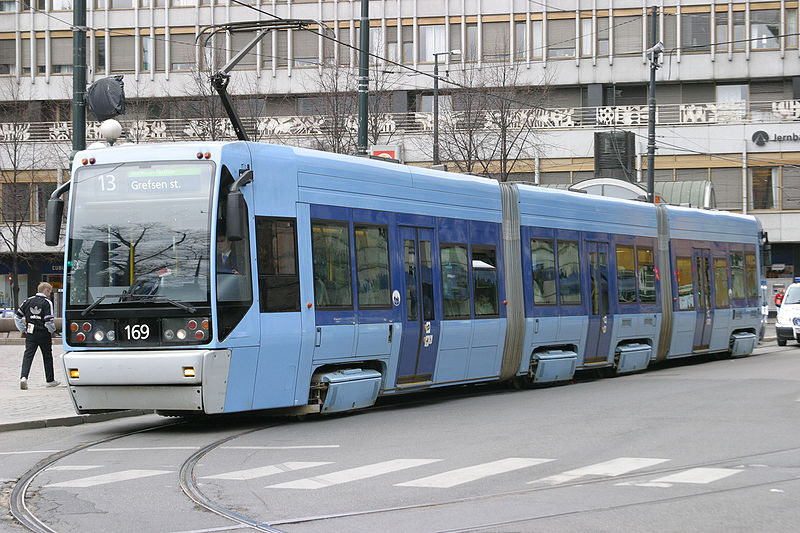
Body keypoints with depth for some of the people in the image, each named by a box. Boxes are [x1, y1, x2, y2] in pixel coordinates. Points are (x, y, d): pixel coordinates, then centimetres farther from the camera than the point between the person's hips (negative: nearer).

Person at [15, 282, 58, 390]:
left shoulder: (28, 301, 5)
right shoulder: (47, 303, -9)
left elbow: (17, 317, 6)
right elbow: (49, 321, -17)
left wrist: (23, 330, 13)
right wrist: (52, 330, 2)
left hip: (30, 335, 3)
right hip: (44, 334, -3)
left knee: (28, 355, -1)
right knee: (47, 357, 12)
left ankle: (23, 377, -22)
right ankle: (50, 380, 21)